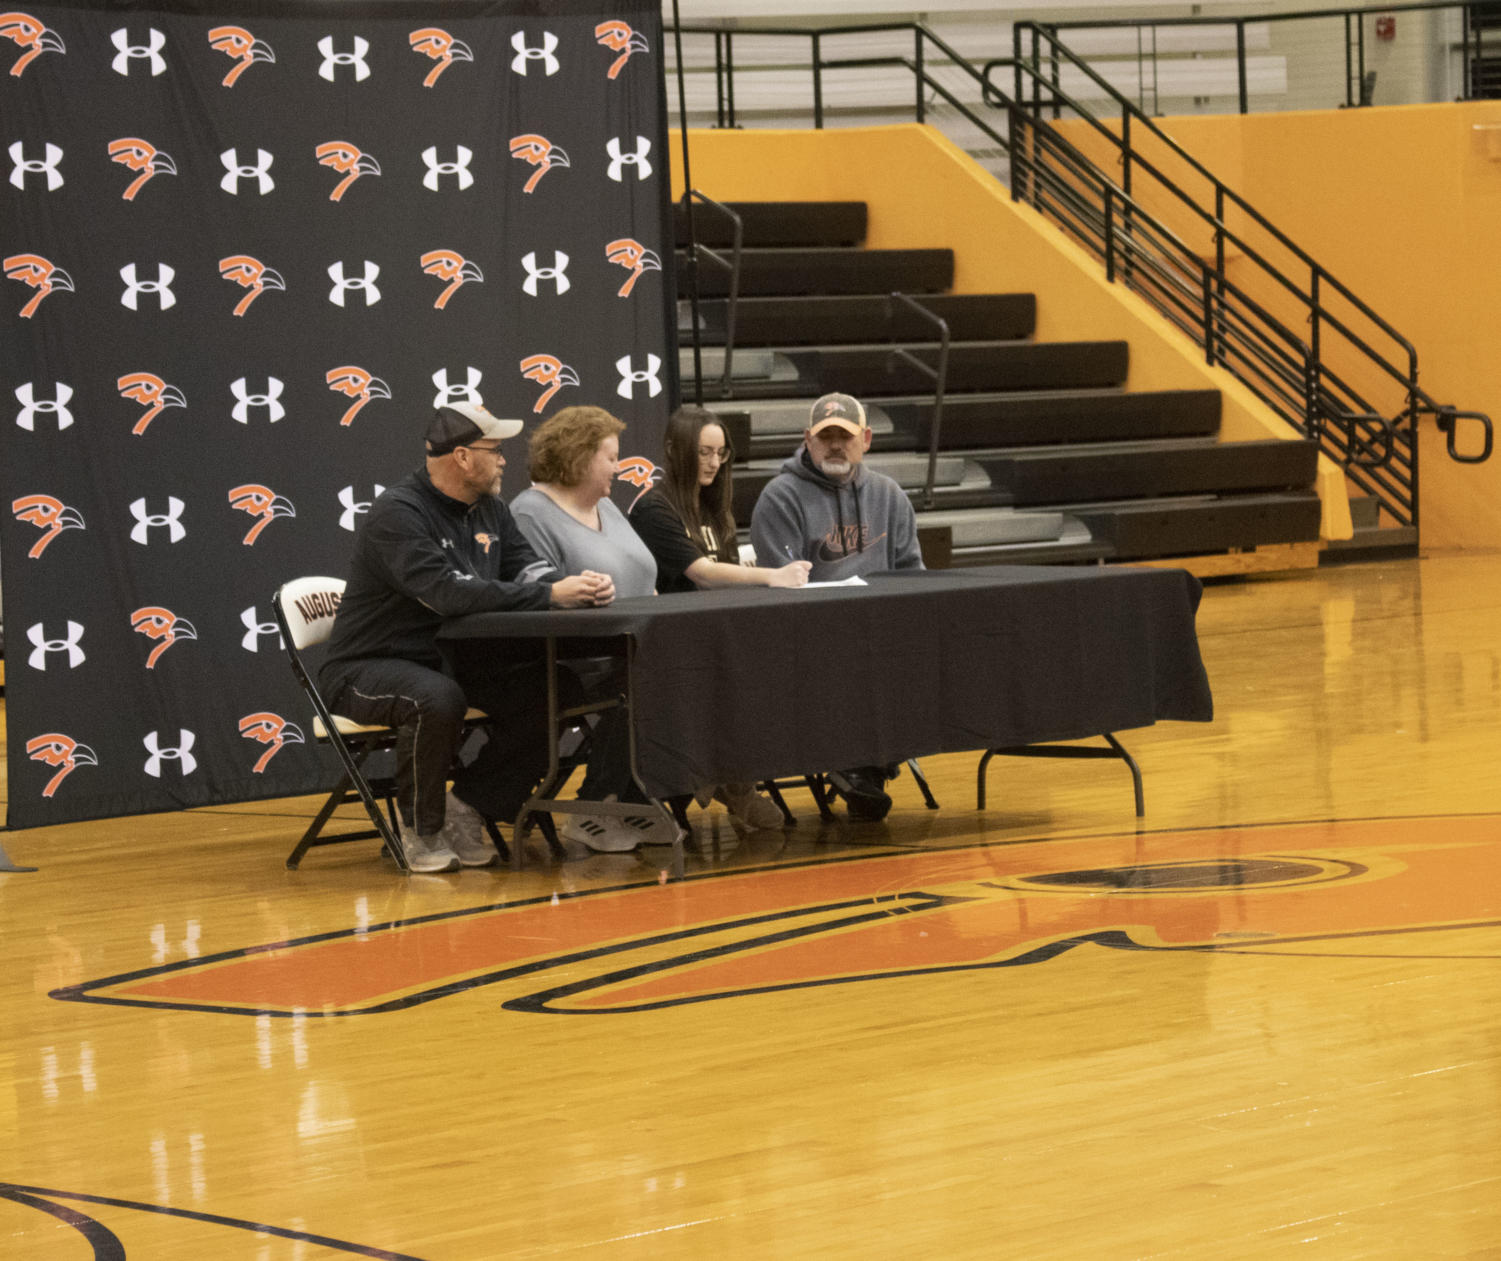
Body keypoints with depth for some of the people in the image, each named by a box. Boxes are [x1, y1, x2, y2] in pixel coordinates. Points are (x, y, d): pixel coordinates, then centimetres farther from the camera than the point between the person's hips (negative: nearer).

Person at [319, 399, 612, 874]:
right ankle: (422, 829, -16)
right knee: (437, 698, -40)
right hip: (367, 668, -8)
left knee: (550, 691, -13)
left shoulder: (487, 510, 9)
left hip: (451, 659, 8)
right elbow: (447, 591, -32)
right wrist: (548, 596, -32)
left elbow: (526, 567, 4)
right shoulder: (398, 514, -20)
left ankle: (467, 807, -3)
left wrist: (578, 586, -20)